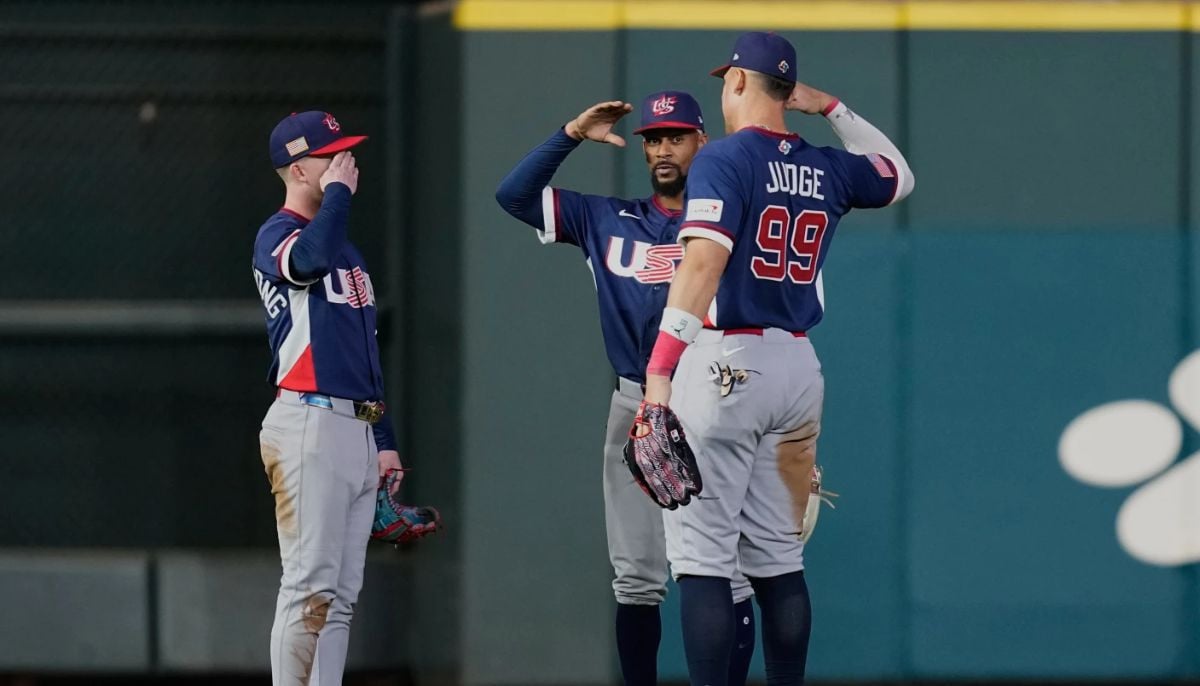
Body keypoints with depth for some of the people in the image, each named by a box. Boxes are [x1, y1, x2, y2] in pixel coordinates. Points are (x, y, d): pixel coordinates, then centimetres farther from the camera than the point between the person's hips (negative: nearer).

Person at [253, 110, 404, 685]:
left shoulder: (345, 248, 22)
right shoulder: (276, 236, -5)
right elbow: (311, 259, -31)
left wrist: (383, 439, 22)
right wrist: (337, 191, -14)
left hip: (358, 428, 9)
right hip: (309, 426, -9)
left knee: (341, 593, 7)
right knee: (310, 585, -12)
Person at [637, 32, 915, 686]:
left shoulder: (725, 159, -9)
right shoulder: (828, 169, 10)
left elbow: (704, 263, -22)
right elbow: (899, 176, 33)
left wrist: (660, 370, -28)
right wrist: (833, 109, 27)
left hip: (723, 363, -7)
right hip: (796, 365, 7)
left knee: (702, 555, -8)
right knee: (777, 555, 12)